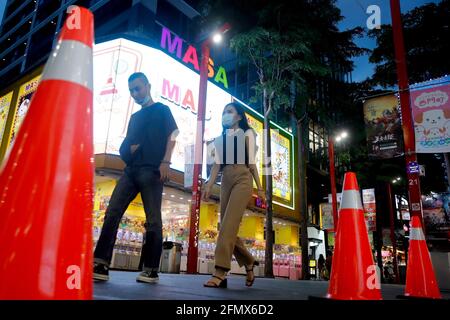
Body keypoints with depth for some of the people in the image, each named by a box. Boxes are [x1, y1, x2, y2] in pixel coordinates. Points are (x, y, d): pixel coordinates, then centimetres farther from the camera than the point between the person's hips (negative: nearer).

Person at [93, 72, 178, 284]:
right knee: (112, 213, -6)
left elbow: (172, 135, -1)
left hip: (152, 170, -6)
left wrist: (165, 161, -15)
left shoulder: (161, 110, 11)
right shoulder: (135, 117, 28)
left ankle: (151, 270, -1)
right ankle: (100, 265, -6)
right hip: (131, 170, 7)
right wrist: (128, 149, 2)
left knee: (153, 219, -6)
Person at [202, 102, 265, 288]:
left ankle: (220, 273, -23)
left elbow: (251, 162, 8)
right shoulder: (220, 138, 23)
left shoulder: (247, 133, 13)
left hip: (242, 179, -5)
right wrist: (209, 185, -3)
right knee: (227, 226, -1)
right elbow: (217, 163, 11)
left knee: (229, 224, -19)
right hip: (226, 181, 5)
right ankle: (249, 262, 18)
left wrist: (260, 188, 2)